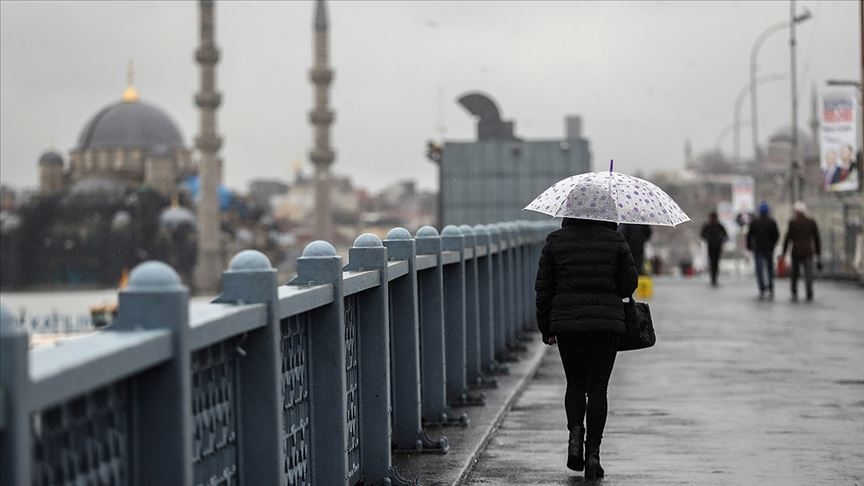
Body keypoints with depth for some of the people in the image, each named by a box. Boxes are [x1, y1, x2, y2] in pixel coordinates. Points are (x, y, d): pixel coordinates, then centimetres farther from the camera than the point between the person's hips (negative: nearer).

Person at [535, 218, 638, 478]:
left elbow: (543, 288, 3)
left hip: (567, 322, 1)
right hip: (606, 324, -1)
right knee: (597, 387, 5)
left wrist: (546, 329, 11)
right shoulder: (615, 241, -1)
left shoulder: (555, 241, 1)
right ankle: (593, 452, -2)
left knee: (575, 384, 17)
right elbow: (629, 283, 1)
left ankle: (575, 432, -8)